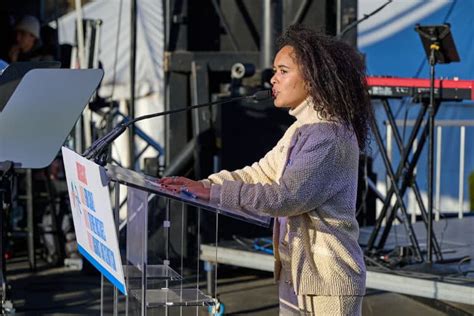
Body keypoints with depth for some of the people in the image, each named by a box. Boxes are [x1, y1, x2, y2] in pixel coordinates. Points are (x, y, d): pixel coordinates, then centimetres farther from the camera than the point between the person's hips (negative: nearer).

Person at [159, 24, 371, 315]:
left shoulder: (330, 137, -17)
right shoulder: (301, 130, 16)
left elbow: (285, 196, -25)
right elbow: (259, 174, 16)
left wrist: (214, 192, -22)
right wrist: (201, 184, 1)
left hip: (328, 283, -9)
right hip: (295, 280, 9)